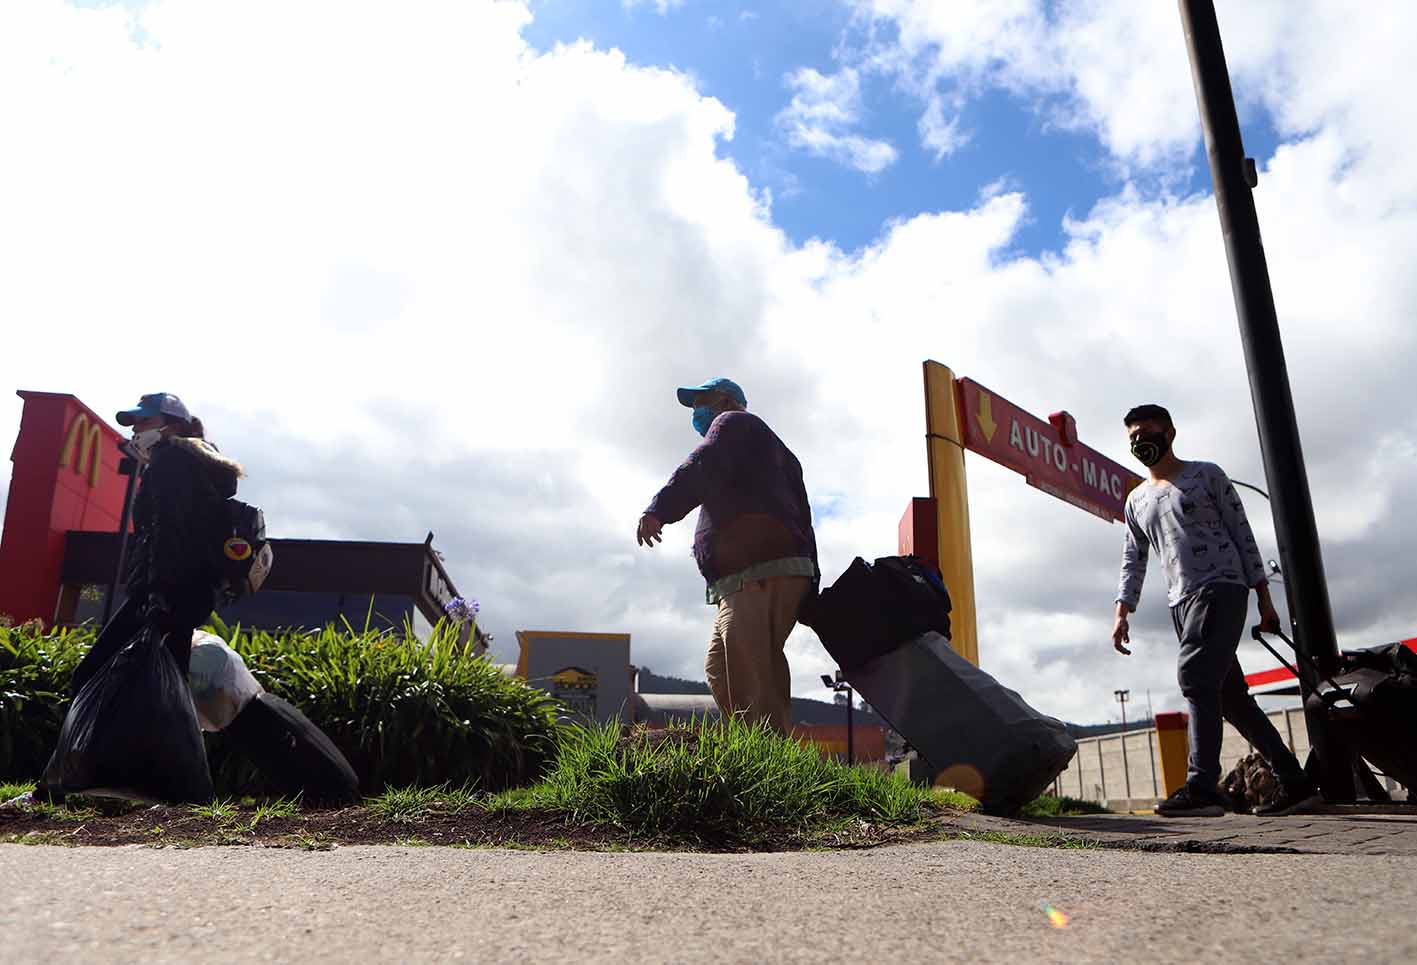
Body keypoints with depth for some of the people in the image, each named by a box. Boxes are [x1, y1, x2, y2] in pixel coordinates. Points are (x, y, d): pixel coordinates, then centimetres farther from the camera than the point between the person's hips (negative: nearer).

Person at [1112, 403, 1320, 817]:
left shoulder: (1206, 475, 6)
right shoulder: (1136, 500, 20)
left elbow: (1243, 535, 3)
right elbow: (1133, 562, 17)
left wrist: (1264, 597, -3)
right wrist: (1122, 614, 4)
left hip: (1221, 587, -6)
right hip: (1181, 602, 6)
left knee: (1196, 676, -23)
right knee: (1230, 697, 6)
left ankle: (1202, 787, -29)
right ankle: (1295, 783, 14)